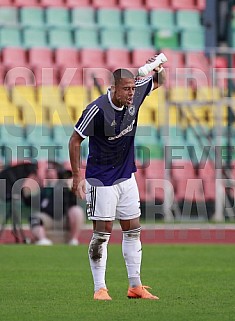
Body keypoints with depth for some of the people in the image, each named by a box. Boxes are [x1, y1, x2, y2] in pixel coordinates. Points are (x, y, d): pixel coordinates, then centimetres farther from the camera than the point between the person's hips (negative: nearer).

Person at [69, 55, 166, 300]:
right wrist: (77, 177, -13)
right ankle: (99, 289, 1)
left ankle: (135, 286, 15)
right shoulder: (98, 109, -23)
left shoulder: (135, 95, -5)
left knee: (133, 230, 8)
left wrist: (157, 68, -8)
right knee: (102, 233, -5)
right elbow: (75, 140, -13)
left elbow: (158, 82, 16)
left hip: (127, 176, 7)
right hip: (101, 179, -7)